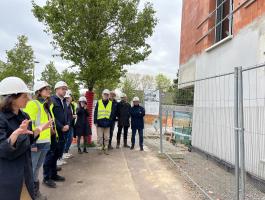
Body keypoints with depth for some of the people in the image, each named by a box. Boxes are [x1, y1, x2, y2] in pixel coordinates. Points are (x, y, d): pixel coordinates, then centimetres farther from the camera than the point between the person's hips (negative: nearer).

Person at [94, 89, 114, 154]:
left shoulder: (111, 103, 8)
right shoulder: (99, 102, 4)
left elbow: (112, 114, 9)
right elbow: (95, 113, 3)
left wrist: (110, 122, 1)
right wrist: (95, 121, -4)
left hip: (107, 123, 1)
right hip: (100, 122, -1)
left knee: (106, 137, 7)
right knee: (100, 137, 2)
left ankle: (105, 148, 17)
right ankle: (102, 147, 16)